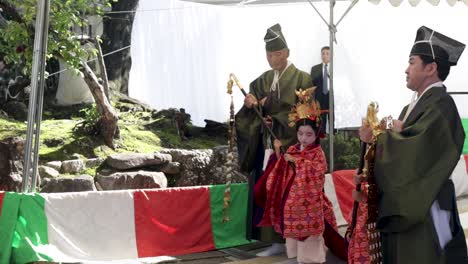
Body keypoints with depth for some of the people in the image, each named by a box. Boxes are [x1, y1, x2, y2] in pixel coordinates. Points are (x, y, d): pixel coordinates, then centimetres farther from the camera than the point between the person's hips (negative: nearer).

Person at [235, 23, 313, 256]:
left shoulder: (301, 79, -4)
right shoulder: (263, 80, 12)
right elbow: (253, 109, 11)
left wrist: (275, 119, -13)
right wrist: (250, 102, -12)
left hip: (291, 146, -5)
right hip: (267, 145, 5)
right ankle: (277, 241, 9)